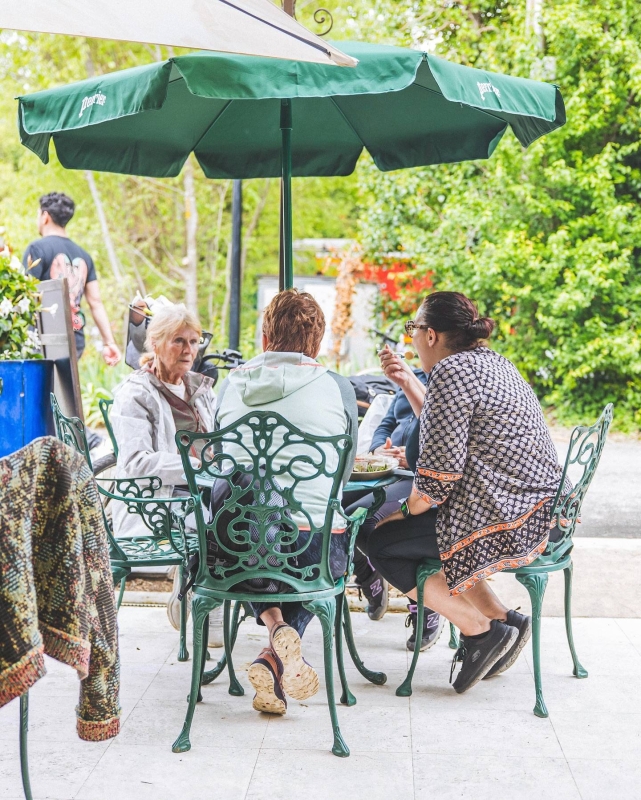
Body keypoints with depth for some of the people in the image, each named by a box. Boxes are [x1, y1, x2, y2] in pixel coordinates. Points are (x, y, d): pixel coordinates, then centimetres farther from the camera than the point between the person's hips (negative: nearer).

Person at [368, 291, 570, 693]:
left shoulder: (451, 372, -16)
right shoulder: (491, 360, 15)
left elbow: (441, 467, -18)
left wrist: (411, 508, -1)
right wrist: (407, 381, 22)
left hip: (506, 523, -10)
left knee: (382, 545, 3)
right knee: (398, 523, 24)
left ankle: (483, 630, 2)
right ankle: (502, 617, 16)